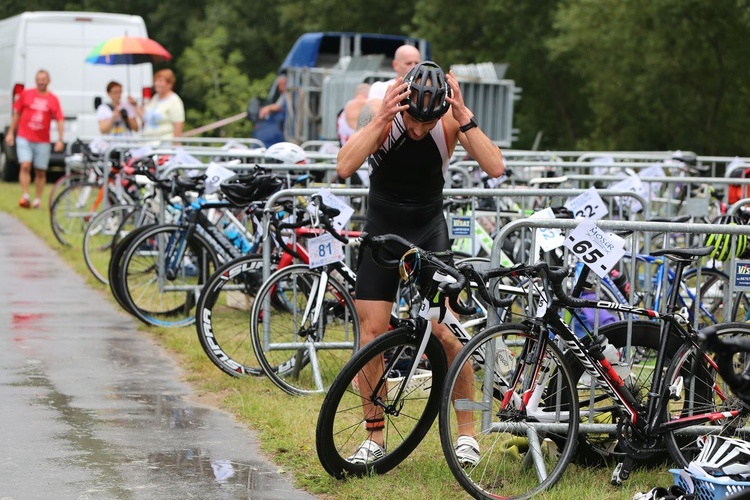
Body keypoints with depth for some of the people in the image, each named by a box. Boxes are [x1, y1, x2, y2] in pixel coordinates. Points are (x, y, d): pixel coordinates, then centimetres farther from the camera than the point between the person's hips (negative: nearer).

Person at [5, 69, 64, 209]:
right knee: (25, 166, -15)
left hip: (43, 141, 1)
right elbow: (16, 114, 10)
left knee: (40, 171, 7)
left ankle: (38, 200, 17)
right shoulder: (26, 94, 3)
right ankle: (25, 196, -16)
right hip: (24, 138, -1)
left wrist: (60, 139, -9)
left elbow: (60, 120, 0)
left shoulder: (53, 99, 2)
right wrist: (10, 133, 7)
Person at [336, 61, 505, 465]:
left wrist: (465, 117, -36)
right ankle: (374, 439, 7)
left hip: (429, 229, 0)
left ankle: (467, 432, 2)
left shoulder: (451, 122, -17)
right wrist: (382, 119, -40)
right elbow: (344, 167, -33)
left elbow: (495, 167, -29)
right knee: (372, 331, -4)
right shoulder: (380, 113, -20)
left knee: (443, 331, -12)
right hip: (382, 229, 0)